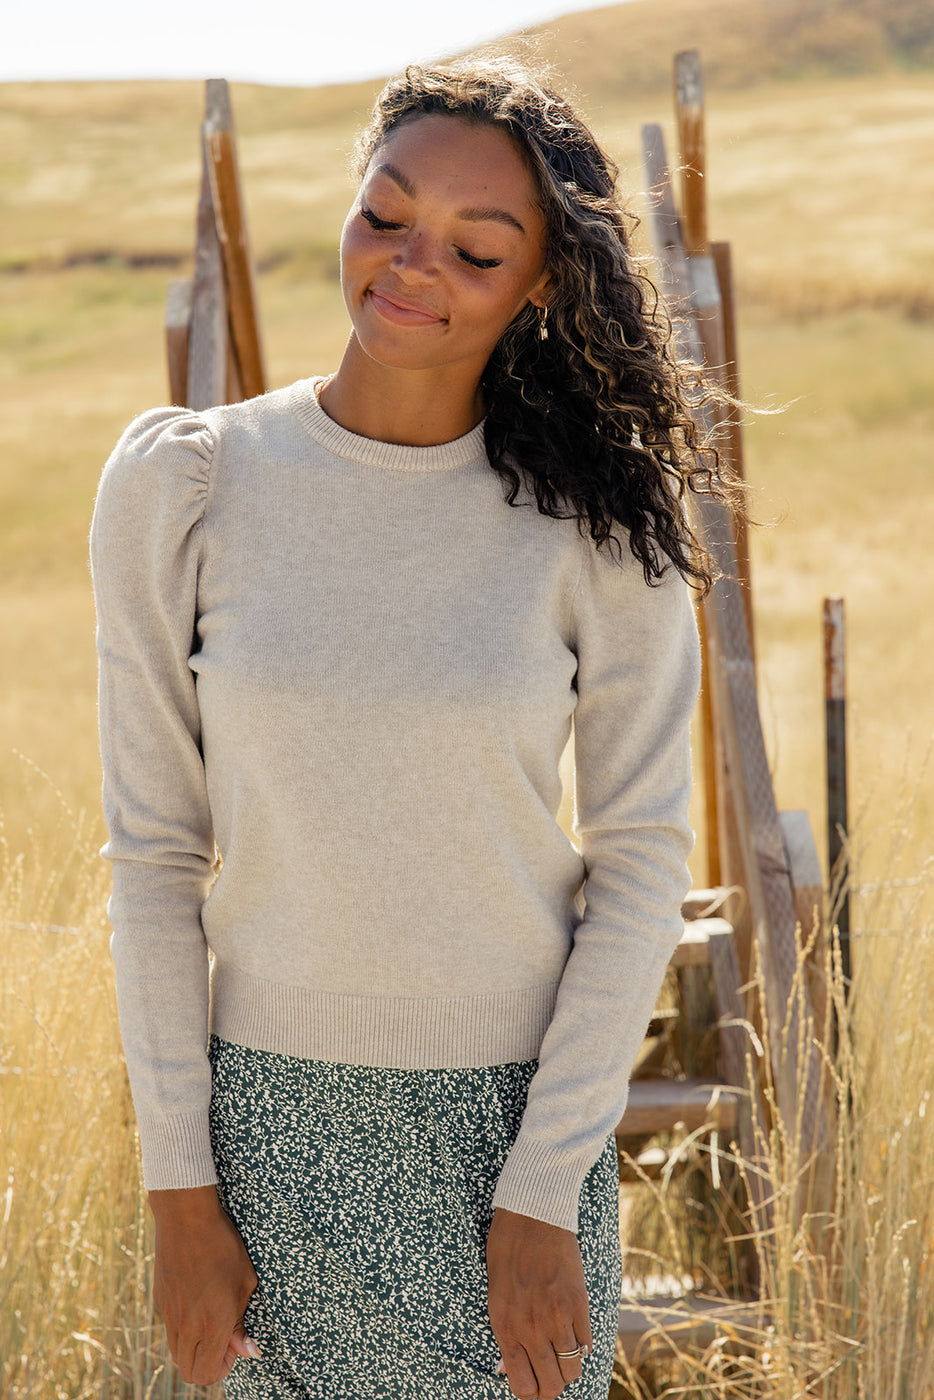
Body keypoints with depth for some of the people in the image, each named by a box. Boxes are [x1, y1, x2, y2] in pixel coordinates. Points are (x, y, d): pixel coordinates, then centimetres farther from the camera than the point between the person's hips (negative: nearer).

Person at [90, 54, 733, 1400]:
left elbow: (641, 862, -5)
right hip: (276, 1107, 1)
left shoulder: (602, 520, -6)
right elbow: (155, 850, -2)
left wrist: (543, 1196, -9)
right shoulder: (180, 485, -5)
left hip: (522, 1103, 0)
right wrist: (179, 1187, -3)